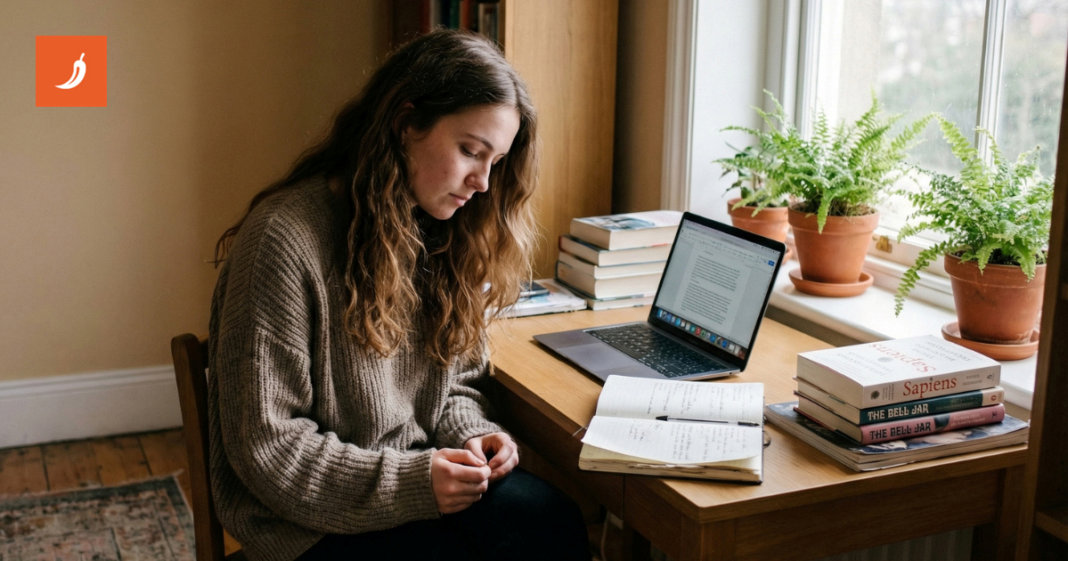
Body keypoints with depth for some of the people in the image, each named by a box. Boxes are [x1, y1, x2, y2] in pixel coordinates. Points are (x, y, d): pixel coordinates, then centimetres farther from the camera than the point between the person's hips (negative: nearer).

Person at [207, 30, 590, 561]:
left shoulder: (440, 235, 6)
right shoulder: (285, 239, -18)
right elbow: (266, 448, -16)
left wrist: (471, 436, -6)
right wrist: (410, 483, -22)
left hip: (423, 470, 6)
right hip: (316, 517, -6)